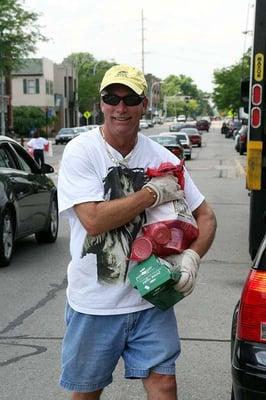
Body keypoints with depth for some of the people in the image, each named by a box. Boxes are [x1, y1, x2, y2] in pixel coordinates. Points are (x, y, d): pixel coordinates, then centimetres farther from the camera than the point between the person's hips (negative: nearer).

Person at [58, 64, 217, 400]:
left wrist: (192, 255, -15)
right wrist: (154, 193, -17)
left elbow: (205, 215, 5)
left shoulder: (161, 158, -1)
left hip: (150, 298, 2)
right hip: (94, 303, -2)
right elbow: (93, 220, -22)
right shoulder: (80, 152, -11)